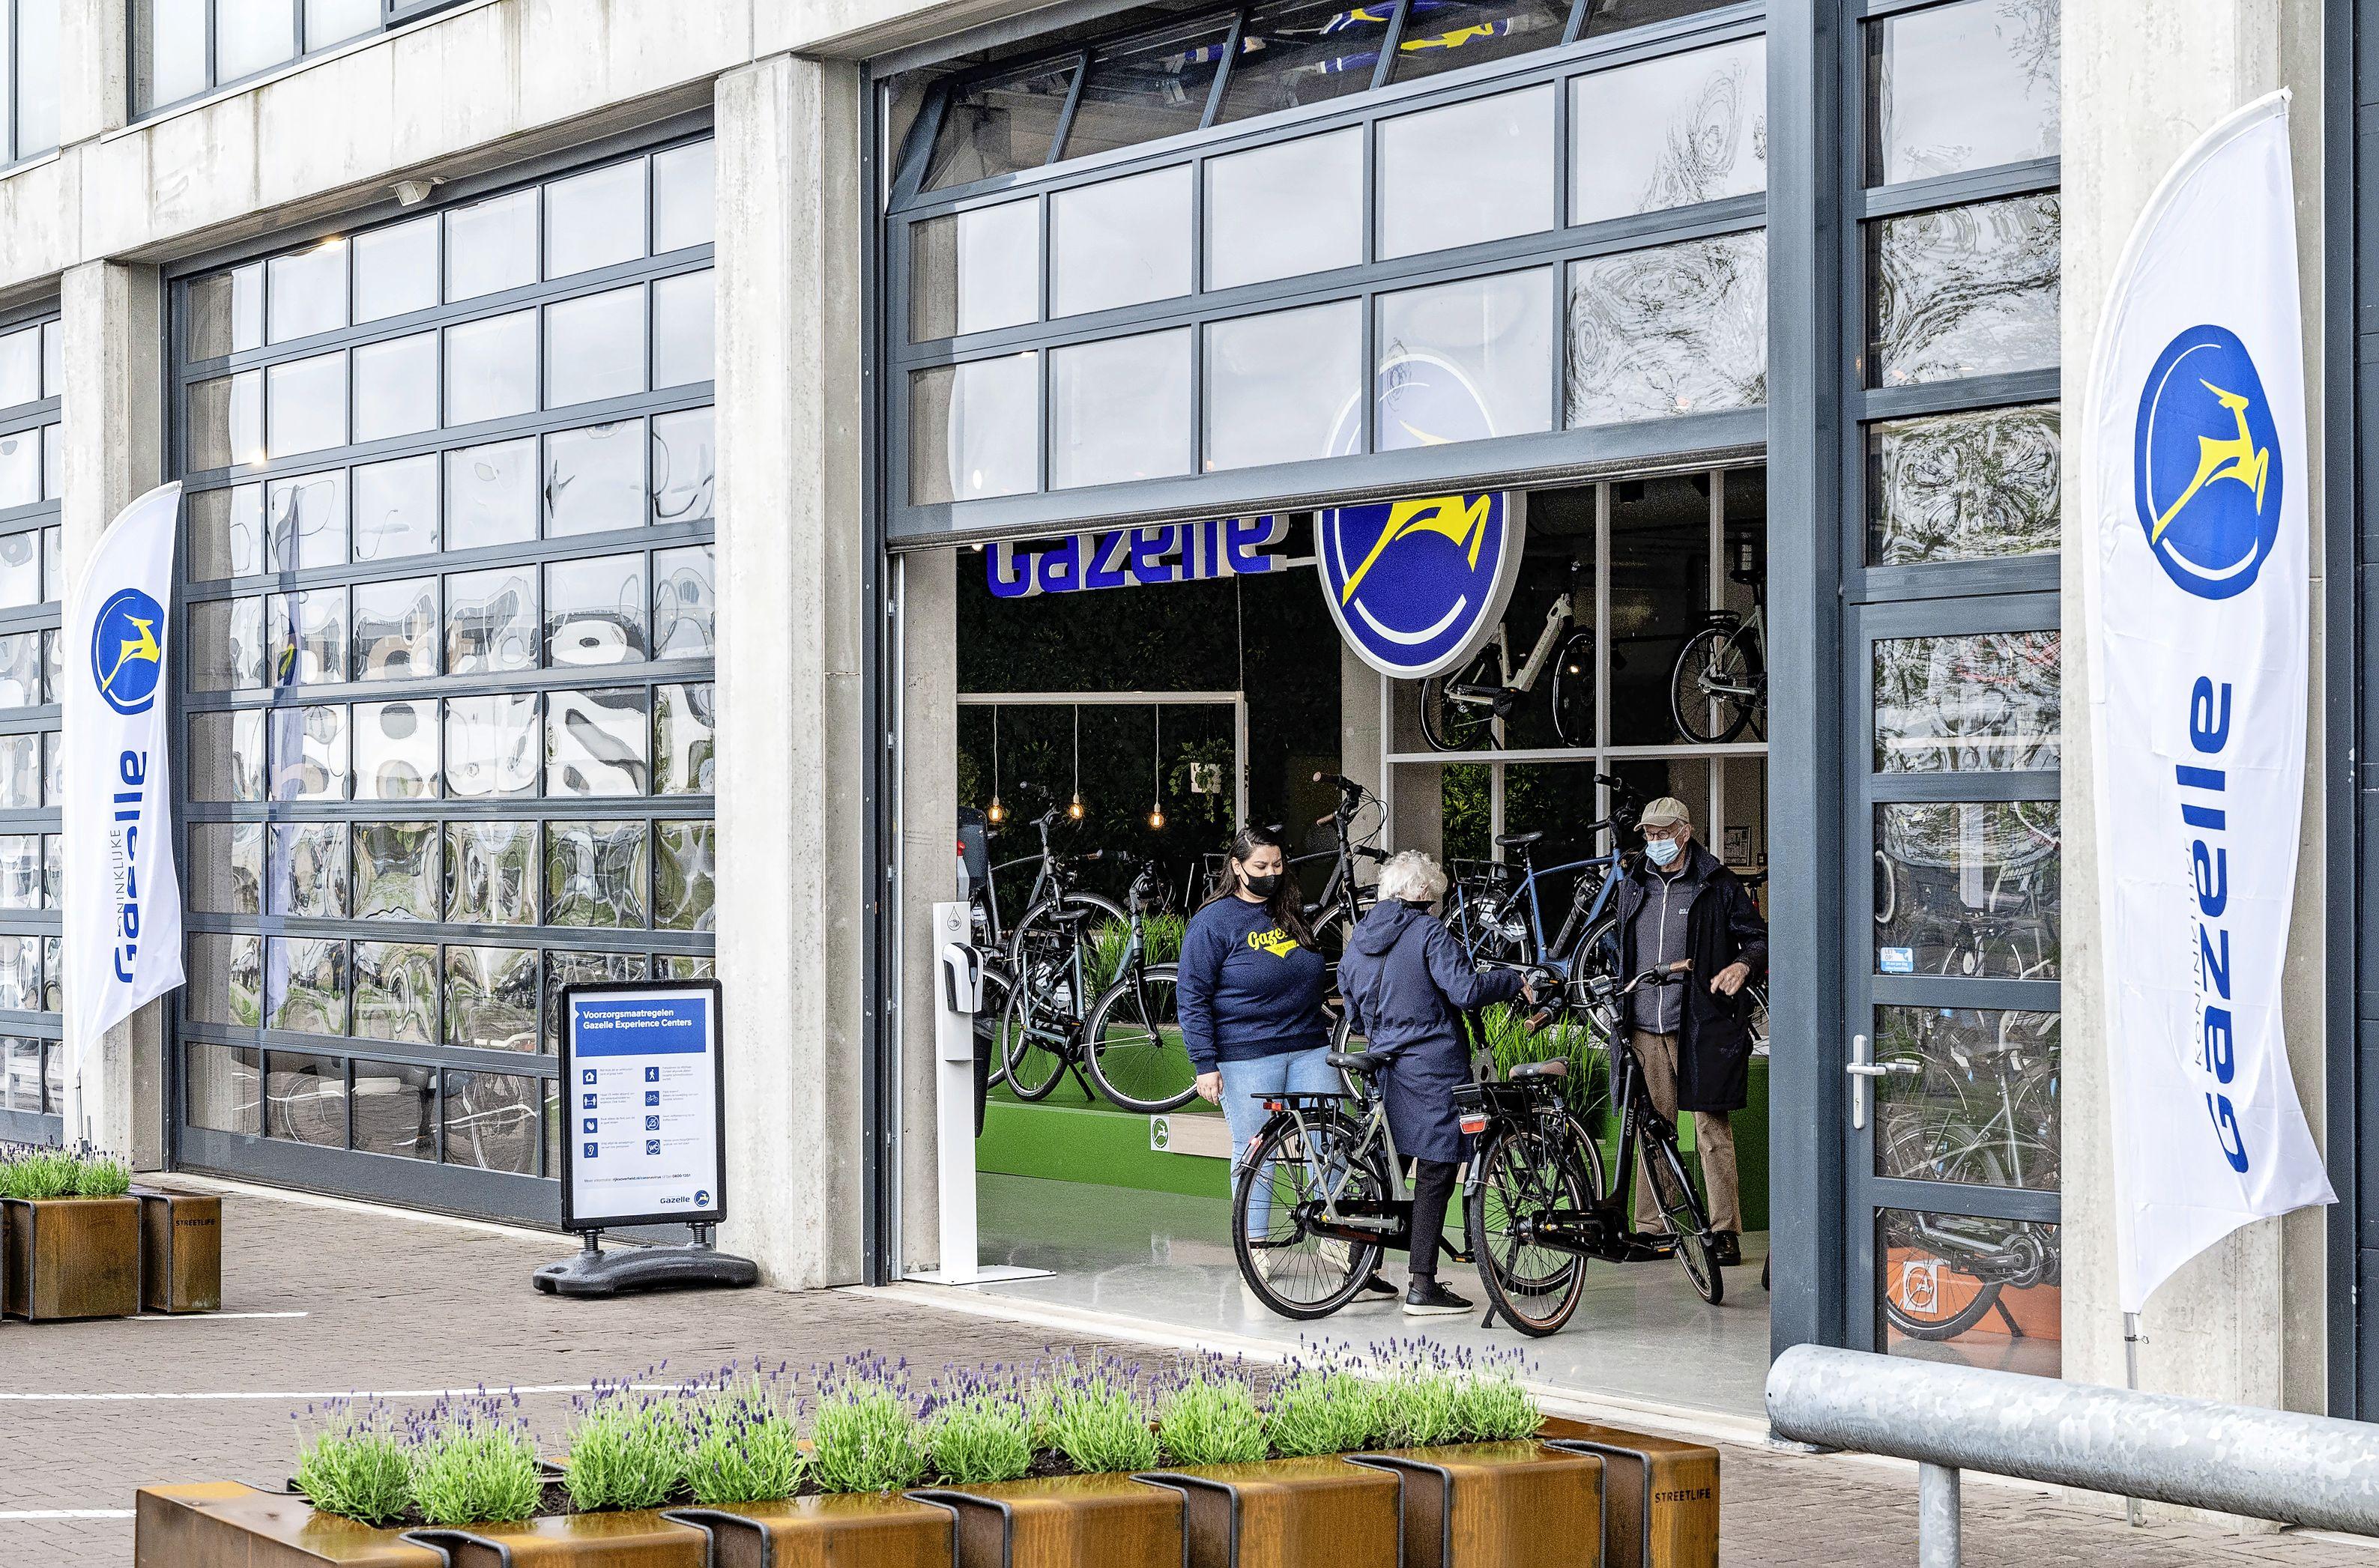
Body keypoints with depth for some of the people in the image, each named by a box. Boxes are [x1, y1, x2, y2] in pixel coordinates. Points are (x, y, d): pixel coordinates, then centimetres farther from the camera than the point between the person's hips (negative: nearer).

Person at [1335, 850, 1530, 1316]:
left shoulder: (1357, 941, 12)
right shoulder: (1428, 933, -10)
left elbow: (1354, 1013, 19)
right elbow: (1465, 989, -18)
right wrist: (1514, 981, -4)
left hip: (1385, 1068, 7)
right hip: (1434, 1070, -7)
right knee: (1435, 1173, -4)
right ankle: (1422, 1287, -7)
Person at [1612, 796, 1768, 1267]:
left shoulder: (1719, 887, 1)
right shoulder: (1633, 888, 16)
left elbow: (1759, 938, 5)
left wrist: (1743, 964, -16)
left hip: (1702, 1028, -4)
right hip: (1646, 1031, 4)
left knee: (1712, 1131, -3)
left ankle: (1726, 1232, 1)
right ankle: (1649, 1229, 12)